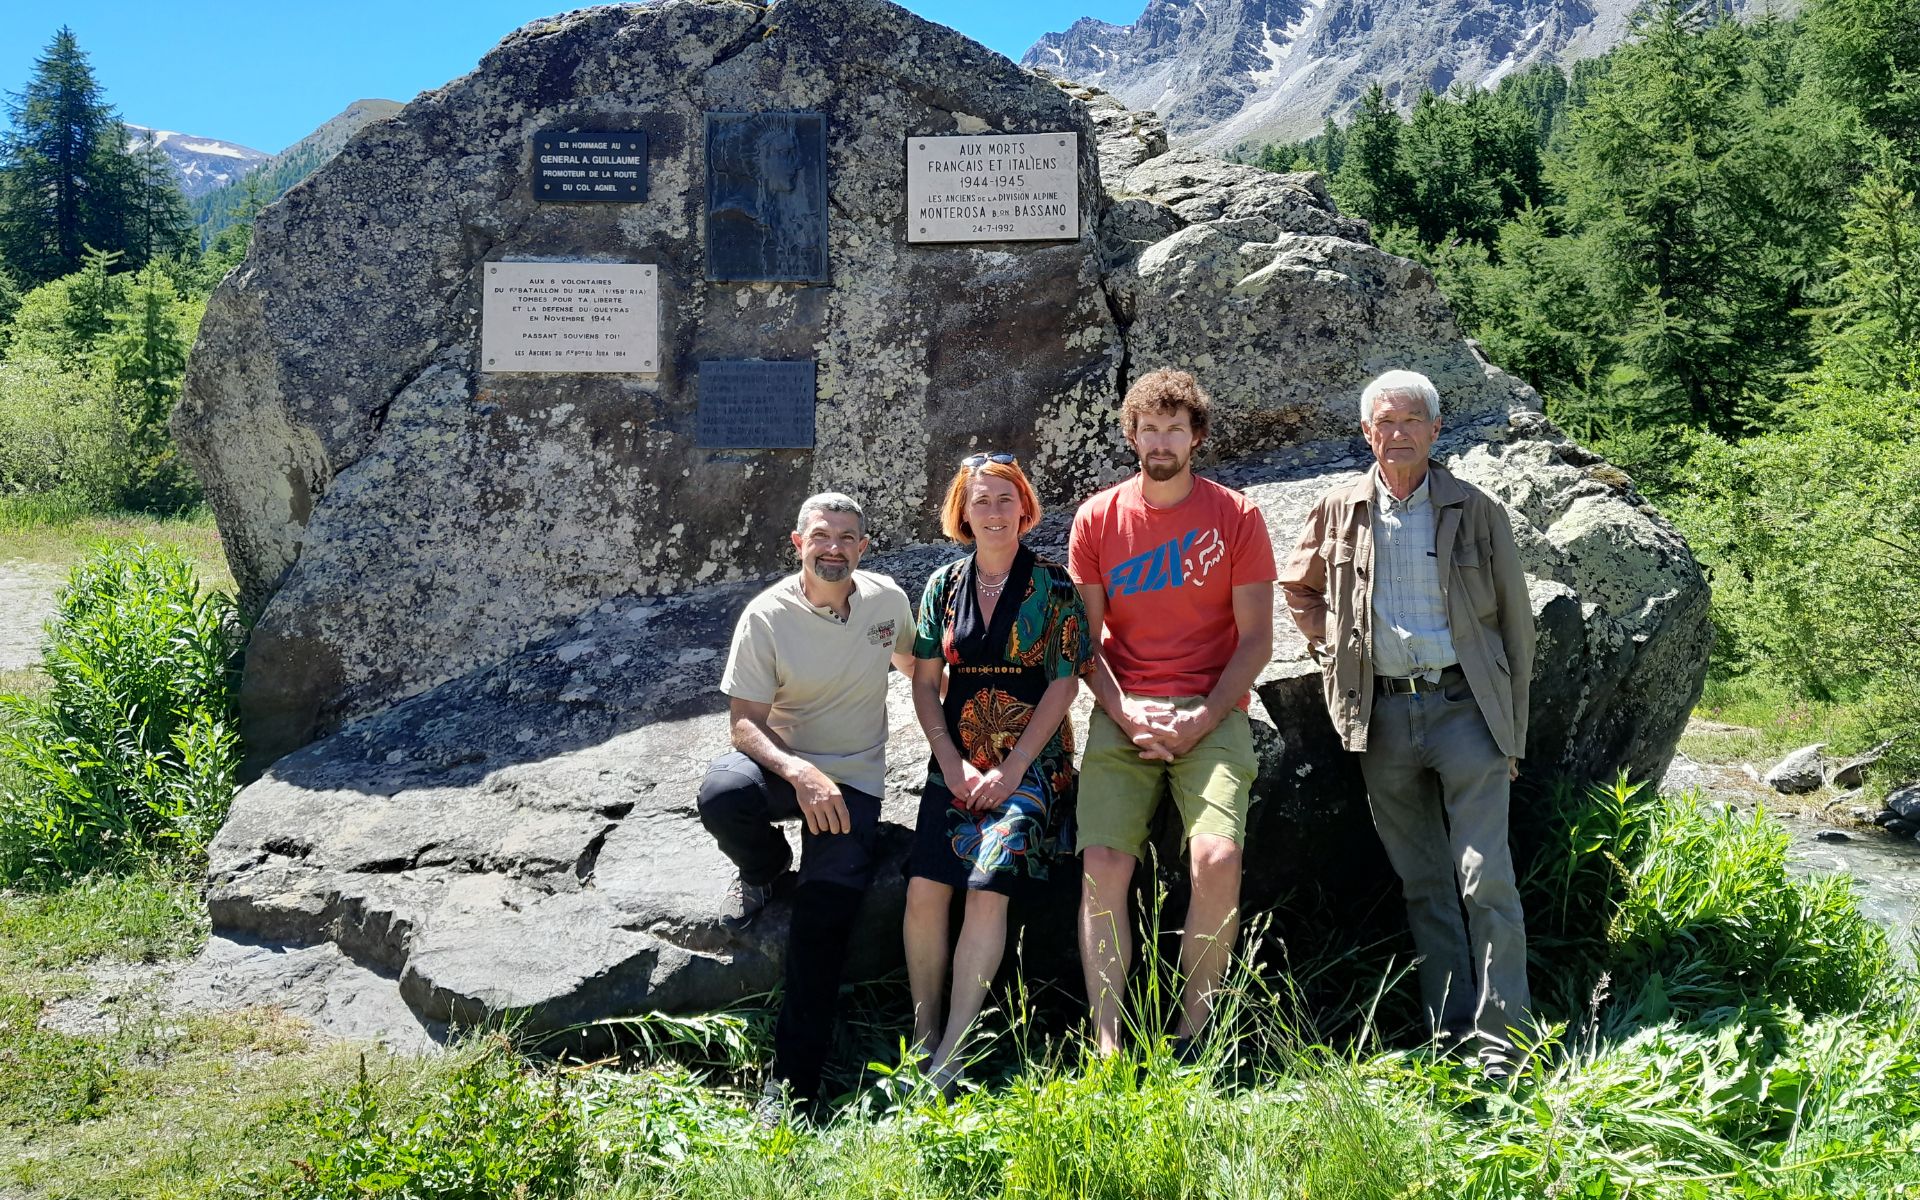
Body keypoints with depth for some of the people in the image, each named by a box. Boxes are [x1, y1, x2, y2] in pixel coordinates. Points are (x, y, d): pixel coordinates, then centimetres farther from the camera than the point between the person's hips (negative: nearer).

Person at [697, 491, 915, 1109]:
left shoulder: (888, 598, -2)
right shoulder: (767, 615, -12)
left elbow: (911, 661, 22)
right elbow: (745, 721, -14)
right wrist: (799, 771, -30)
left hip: (853, 778, 1)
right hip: (782, 761, -1)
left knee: (827, 910, -18)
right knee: (722, 793, -36)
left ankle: (793, 1081, -10)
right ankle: (768, 873, 2)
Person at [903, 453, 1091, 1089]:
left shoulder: (1053, 586, -1)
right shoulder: (944, 585, 9)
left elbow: (1063, 685, -4)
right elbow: (925, 685, 9)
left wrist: (1010, 771, -11)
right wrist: (954, 765, -4)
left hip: (1031, 761, -3)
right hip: (957, 760, 3)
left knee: (988, 886, -21)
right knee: (923, 887, -15)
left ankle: (952, 1053, -15)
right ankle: (922, 1033, -1)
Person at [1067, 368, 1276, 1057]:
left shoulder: (1235, 516, 4)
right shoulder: (1097, 519, 9)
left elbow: (1256, 640, 2)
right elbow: (1085, 638, 8)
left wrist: (1202, 719, -10)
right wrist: (1124, 711, -9)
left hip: (1212, 713, -1)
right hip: (1122, 715, 2)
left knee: (1217, 858, -21)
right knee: (1102, 865, -14)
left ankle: (1193, 1035, -4)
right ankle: (1107, 1046, -8)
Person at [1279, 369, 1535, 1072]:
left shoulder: (1478, 513, 3)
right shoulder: (1340, 511, 6)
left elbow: (1516, 624, 7)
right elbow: (1298, 586, 23)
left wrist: (1511, 731, 4)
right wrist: (1333, 650, 8)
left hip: (1465, 704, -2)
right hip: (1382, 713, 2)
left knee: (1485, 878, -7)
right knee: (1422, 884, 8)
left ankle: (1501, 1036, 1)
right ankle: (1451, 1034, 16)